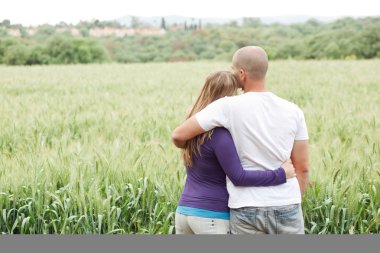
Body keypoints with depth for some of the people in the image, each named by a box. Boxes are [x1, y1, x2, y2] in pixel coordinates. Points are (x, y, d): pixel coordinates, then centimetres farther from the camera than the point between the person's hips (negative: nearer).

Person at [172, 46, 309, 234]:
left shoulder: (228, 107, -9)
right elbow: (302, 168, 5)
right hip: (286, 208, 2)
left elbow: (178, 135, -9)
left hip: (247, 210, -2)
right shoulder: (293, 111, 2)